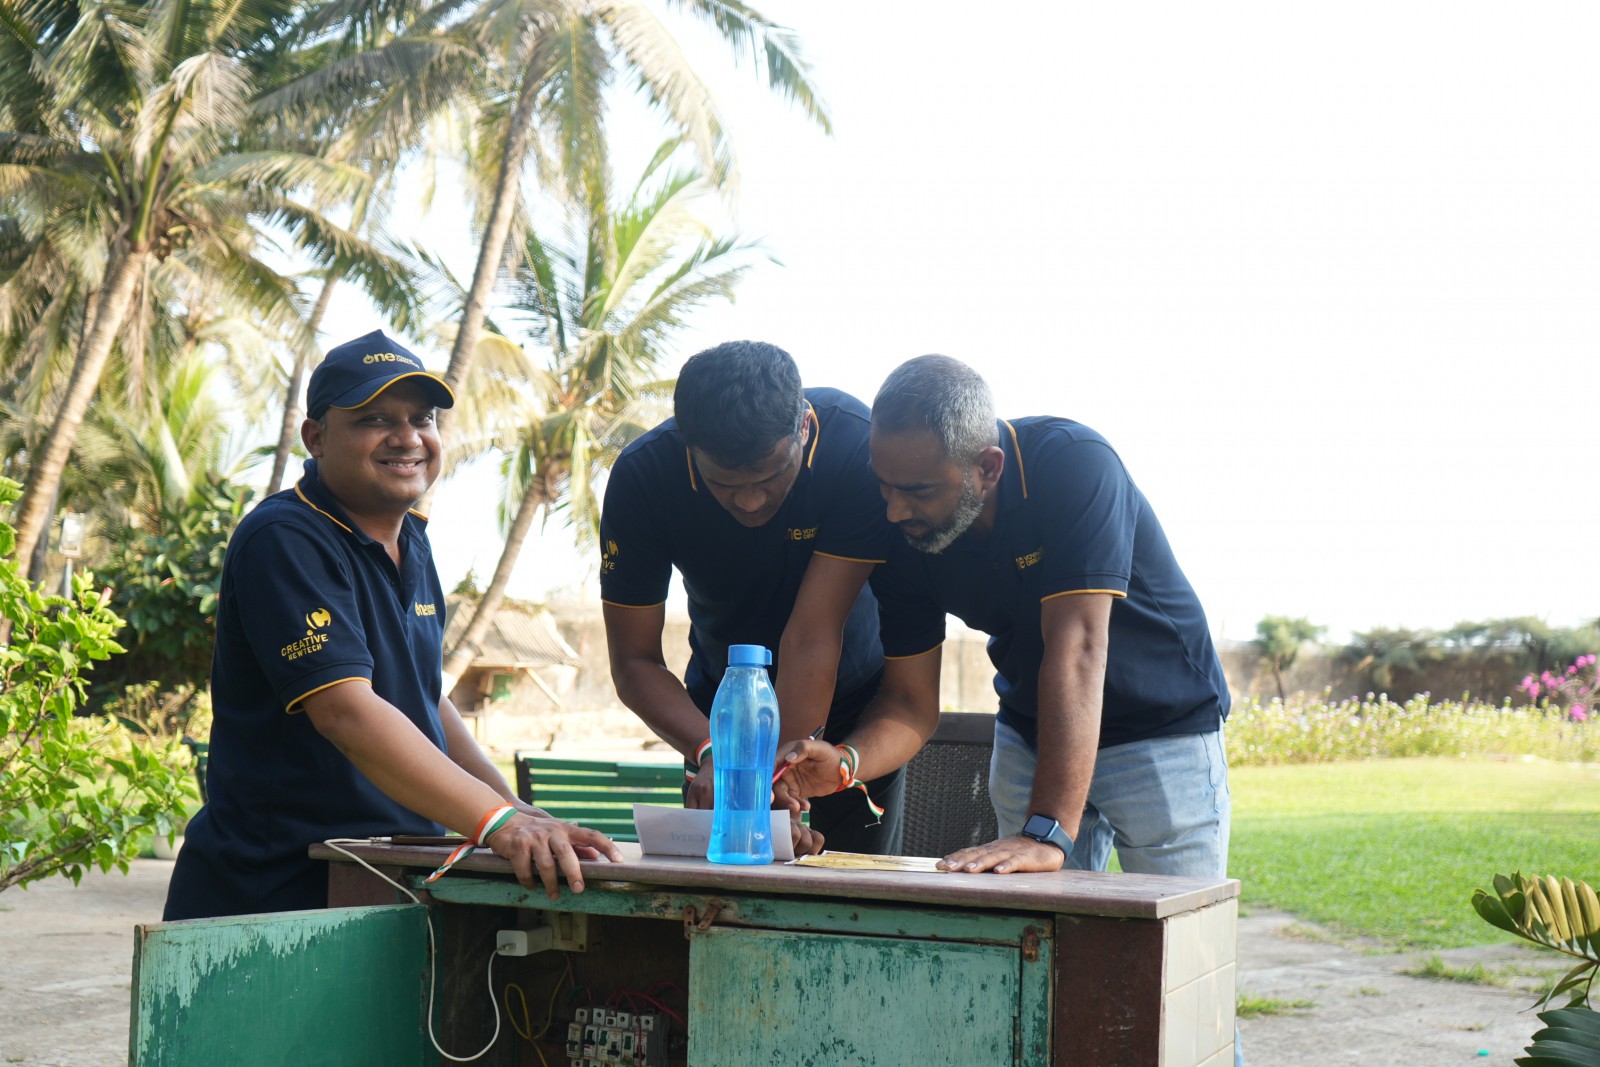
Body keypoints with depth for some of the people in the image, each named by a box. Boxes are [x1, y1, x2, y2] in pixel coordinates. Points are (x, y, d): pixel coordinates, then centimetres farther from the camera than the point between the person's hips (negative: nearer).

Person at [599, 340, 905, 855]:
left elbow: (813, 639, -32)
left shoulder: (860, 449, -31)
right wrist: (709, 753, -38)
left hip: (854, 699, -1)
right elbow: (633, 662, -20)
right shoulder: (642, 475, -25)